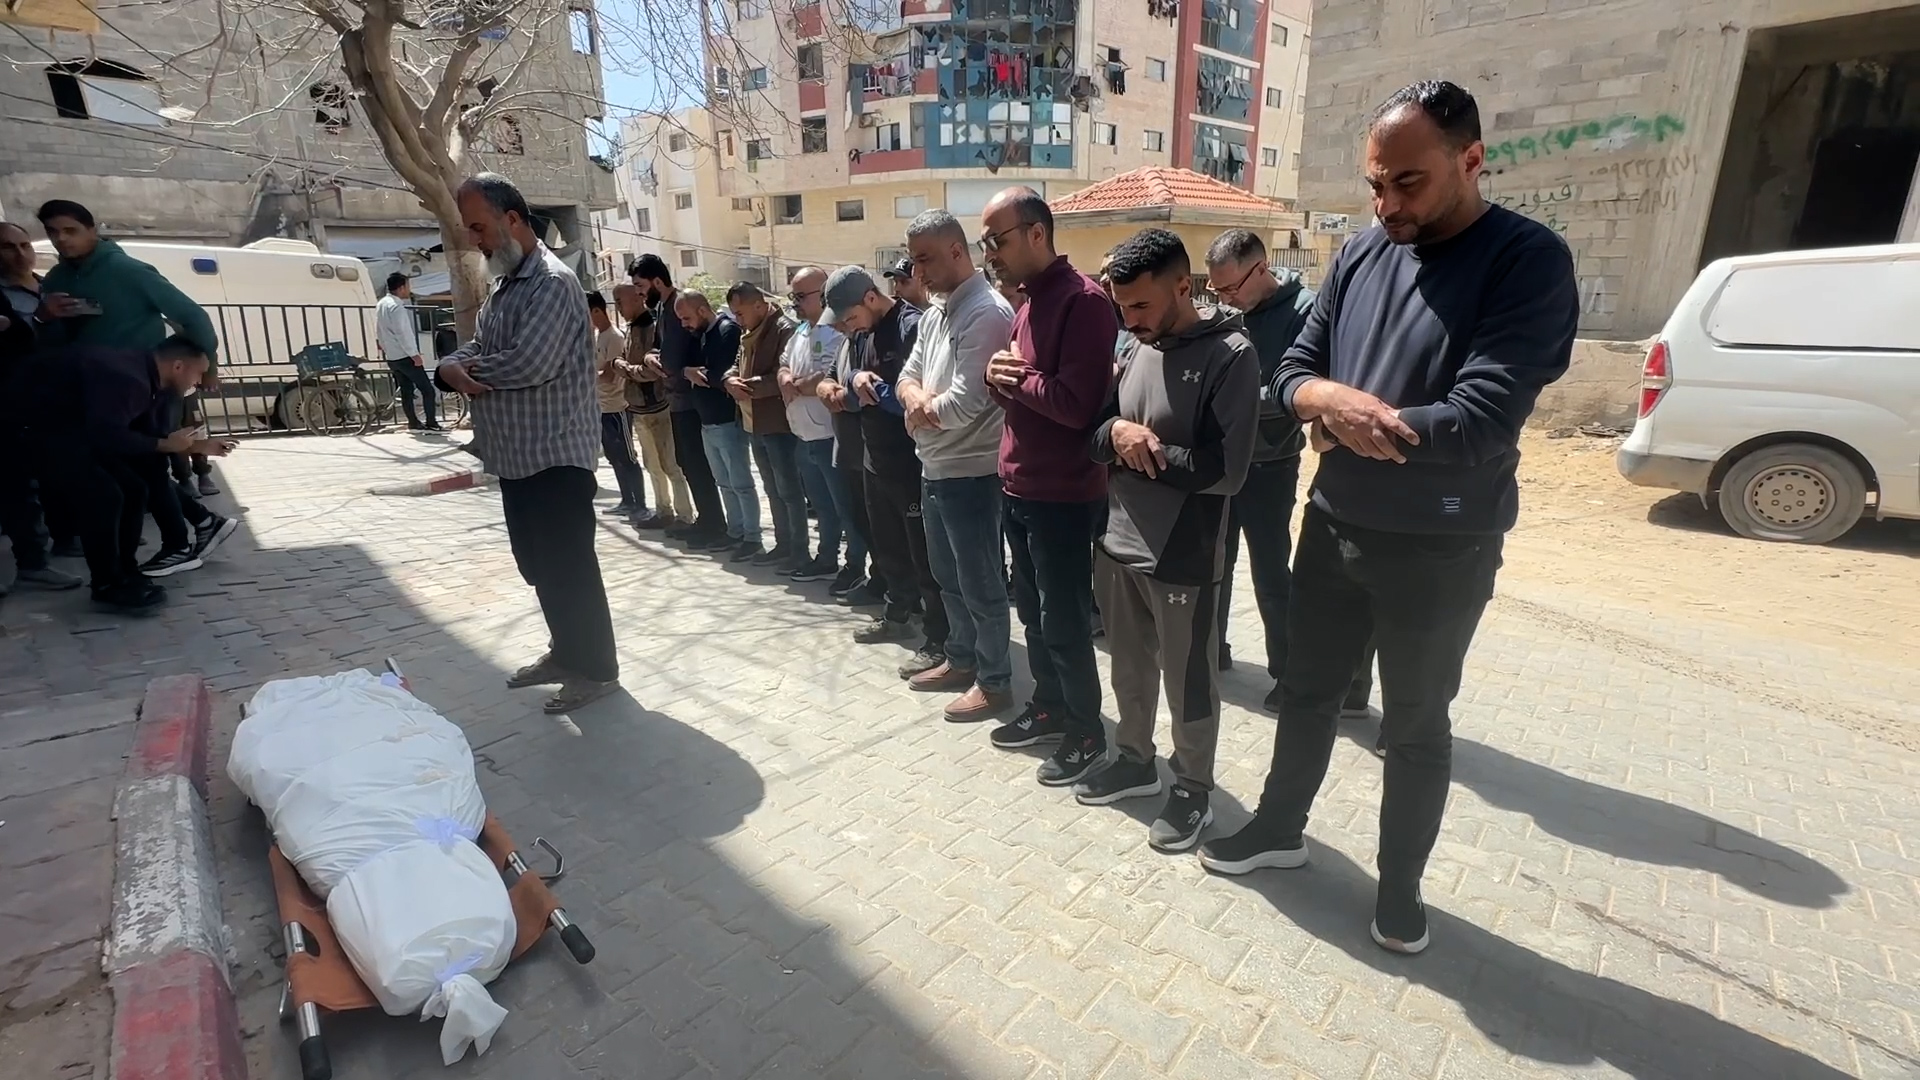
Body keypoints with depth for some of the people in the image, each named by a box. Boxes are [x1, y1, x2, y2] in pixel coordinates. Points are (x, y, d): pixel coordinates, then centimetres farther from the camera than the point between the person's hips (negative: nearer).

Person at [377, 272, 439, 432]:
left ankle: (413, 423, 15)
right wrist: (414, 354, -18)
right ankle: (431, 423, -6)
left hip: (391, 357, 9)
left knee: (406, 391, 12)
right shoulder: (396, 307, -17)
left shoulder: (381, 305, 13)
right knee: (427, 389, -5)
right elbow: (403, 333, -21)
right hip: (405, 357, -9)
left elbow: (379, 332, 19)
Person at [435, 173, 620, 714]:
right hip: (518, 456, 10)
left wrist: (472, 368, -6)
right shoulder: (503, 287, 18)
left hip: (555, 455, -10)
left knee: (569, 566, -2)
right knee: (538, 566, 17)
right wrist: (451, 369, -7)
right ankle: (565, 651, 31)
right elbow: (473, 349, 17)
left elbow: (530, 364, -25)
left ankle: (597, 668, 10)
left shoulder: (552, 283, -13)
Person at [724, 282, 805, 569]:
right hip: (754, 425, 9)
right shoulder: (748, 334, 16)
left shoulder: (784, 329, -14)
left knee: (789, 489, -2)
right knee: (773, 490, 16)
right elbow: (737, 366, 17)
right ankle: (783, 544, 26)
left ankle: (799, 549, 8)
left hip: (779, 424, -9)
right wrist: (732, 380, -5)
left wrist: (751, 385, -17)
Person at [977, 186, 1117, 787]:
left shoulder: (1083, 301, -17)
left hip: (1064, 495, -9)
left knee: (1063, 620, 3)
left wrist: (1016, 377, -12)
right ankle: (1050, 707, 37)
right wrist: (1000, 377, -5)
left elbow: (1077, 404, -26)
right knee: (1032, 608, 19)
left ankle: (1086, 731, 22)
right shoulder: (1028, 302, 14)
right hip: (1020, 487, 9)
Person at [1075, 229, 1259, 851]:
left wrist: (1140, 452, -13)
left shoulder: (1231, 356, -13)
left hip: (1183, 558, -6)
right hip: (1117, 544, 6)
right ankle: (1136, 761, 42)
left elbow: (1226, 470, -21)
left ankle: (1194, 789, 31)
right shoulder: (1137, 348, 6)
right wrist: (1116, 433, -13)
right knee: (1130, 667, 21)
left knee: (1189, 683, 10)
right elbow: (1095, 436, 9)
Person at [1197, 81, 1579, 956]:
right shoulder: (1359, 254, 3)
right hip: (1333, 526, 5)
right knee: (1307, 691, 18)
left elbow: (1480, 422, -24)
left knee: (1416, 727, 13)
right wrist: (1338, 402, -21)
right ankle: (1279, 828, 40)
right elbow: (1293, 373, 2)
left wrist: (1341, 419, -15)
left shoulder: (1529, 261, -14)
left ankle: (1400, 882, 35)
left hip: (1440, 552, -5)